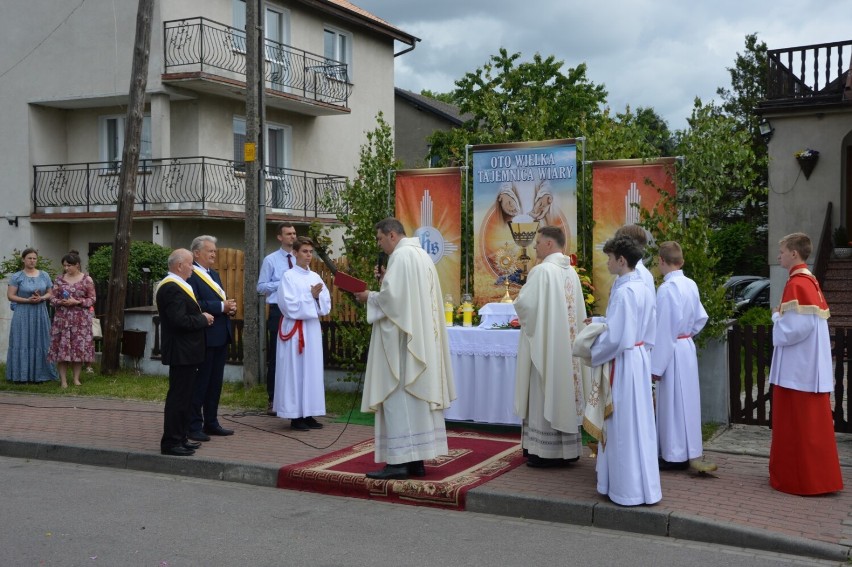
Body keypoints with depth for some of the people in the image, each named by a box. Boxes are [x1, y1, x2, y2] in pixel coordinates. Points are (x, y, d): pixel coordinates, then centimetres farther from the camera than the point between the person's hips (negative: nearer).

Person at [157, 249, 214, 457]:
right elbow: (180, 321, -27)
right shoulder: (171, 288, -19)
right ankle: (171, 443, -1)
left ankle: (180, 438, 25)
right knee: (178, 397, -6)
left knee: (183, 396, 16)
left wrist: (201, 318, 5)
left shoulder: (176, 286, 15)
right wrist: (203, 319, -14)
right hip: (181, 352, -11)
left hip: (185, 352, 11)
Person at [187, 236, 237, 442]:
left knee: (215, 383, 14)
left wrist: (230, 307, 0)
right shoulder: (190, 276, -13)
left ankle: (211, 423, 23)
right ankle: (194, 426, 5)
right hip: (204, 337, -9)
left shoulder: (214, 274, 18)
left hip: (220, 336, 9)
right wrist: (222, 307, -20)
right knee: (199, 383, -2)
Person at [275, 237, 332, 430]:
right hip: (295, 329, -6)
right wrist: (310, 296, -15)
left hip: (313, 328, 6)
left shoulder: (315, 277, 11)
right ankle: (295, 416, 1)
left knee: (312, 370, 7)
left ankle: (308, 413, 14)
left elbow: (326, 304, 8)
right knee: (296, 370, -4)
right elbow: (290, 306, -14)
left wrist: (318, 297, -11)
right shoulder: (289, 276, -6)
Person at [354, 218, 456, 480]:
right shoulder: (421, 255, 17)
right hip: (421, 338, 10)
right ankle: (416, 458, 13)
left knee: (397, 396, -7)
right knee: (417, 395, 9)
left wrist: (370, 297, -2)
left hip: (401, 338, -10)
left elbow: (392, 297, -19)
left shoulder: (401, 256, -12)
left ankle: (399, 461, -7)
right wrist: (386, 280, 13)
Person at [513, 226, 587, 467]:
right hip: (567, 344, 8)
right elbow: (578, 311, 12)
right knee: (564, 391, 12)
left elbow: (524, 304, -17)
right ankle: (568, 448, 18)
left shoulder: (542, 270, -15)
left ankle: (546, 452, 2)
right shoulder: (571, 272, 8)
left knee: (545, 395, -2)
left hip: (544, 343, -7)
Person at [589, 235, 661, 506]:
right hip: (639, 357, 9)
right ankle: (642, 483, 28)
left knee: (624, 425, 0)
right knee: (637, 422, 17)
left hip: (624, 362, -9)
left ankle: (629, 489, 9)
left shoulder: (623, 291, -21)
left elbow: (615, 337, -22)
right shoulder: (643, 288, 8)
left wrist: (590, 353, -8)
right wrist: (597, 321, 14)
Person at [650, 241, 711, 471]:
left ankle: (675, 455, 9)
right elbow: (701, 317, 14)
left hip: (671, 350, -8)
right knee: (686, 399, 15)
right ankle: (688, 451, 24)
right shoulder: (691, 285, 4)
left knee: (672, 402, 1)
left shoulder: (666, 288, -19)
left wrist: (656, 365, -15)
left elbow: (663, 329, -19)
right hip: (687, 347, 8)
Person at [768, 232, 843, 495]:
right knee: (809, 424, 15)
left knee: (799, 425, -2)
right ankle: (815, 476, 24)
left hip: (798, 368, -10)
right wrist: (784, 316, 10)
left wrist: (777, 317, -8)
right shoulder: (810, 281, 12)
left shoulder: (797, 284, -18)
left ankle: (805, 480, 4)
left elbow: (797, 326, -24)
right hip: (808, 365, 10)